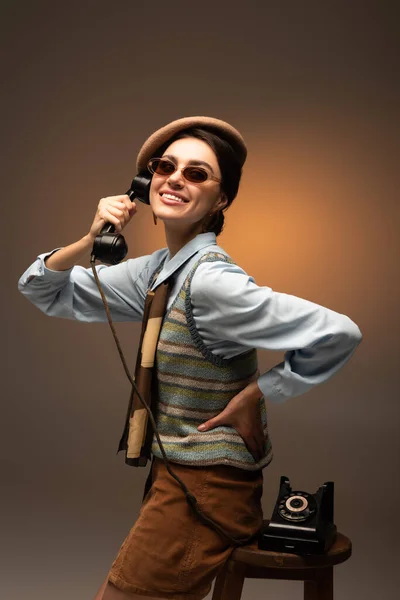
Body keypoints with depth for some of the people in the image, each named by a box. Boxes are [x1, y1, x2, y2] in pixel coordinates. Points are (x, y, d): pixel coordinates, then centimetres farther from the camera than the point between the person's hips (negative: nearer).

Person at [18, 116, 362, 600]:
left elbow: (339, 334, -29)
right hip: (173, 472, 8)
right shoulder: (156, 271, 2)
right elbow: (44, 291, 9)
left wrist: (255, 395, -18)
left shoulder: (210, 280, -23)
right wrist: (91, 241, -9)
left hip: (205, 487, -8)